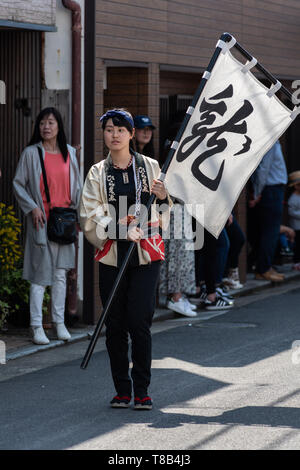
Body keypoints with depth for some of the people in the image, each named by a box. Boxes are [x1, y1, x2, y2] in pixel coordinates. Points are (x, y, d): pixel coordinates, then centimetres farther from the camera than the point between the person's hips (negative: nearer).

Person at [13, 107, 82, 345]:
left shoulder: (69, 152, 9)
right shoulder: (31, 153, -3)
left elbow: (76, 185, 16)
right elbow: (18, 184, 0)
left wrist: (74, 209, 5)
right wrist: (32, 208, -10)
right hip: (41, 220, -4)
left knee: (60, 273, 8)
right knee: (40, 273, -4)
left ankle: (59, 322, 16)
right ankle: (37, 326, 0)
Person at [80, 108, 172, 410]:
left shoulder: (150, 167, 7)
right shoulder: (98, 173, 6)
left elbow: (163, 217, 12)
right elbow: (90, 216, -5)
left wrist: (163, 198, -10)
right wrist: (121, 230, -19)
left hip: (145, 254, -1)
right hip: (112, 256, 1)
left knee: (139, 323, -8)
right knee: (115, 326, 3)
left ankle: (142, 391, 0)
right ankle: (122, 390, 14)